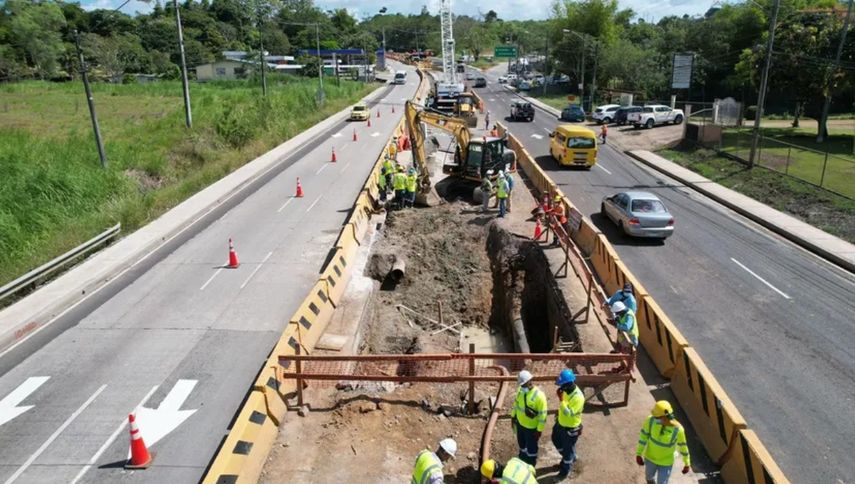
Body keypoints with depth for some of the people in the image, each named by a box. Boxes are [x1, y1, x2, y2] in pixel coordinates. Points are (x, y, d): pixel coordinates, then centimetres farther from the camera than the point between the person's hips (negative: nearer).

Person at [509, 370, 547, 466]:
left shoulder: (539, 396, -30)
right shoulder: (521, 389, -10)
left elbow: (542, 414, -22)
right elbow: (516, 403, 7)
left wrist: (539, 430, -17)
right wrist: (513, 417, 12)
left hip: (531, 427, -6)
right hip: (520, 423, 6)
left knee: (531, 446, 16)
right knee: (521, 443, 26)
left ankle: (531, 466, 39)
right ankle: (522, 459, 52)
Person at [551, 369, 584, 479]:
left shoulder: (578, 397, -35)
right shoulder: (566, 390, -9)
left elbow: (569, 414, -37)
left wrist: (561, 399, -43)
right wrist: (558, 416, 19)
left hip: (570, 428, -8)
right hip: (561, 423, 8)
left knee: (568, 449, 13)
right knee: (556, 440, 27)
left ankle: (565, 470, 38)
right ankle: (571, 457, 51)